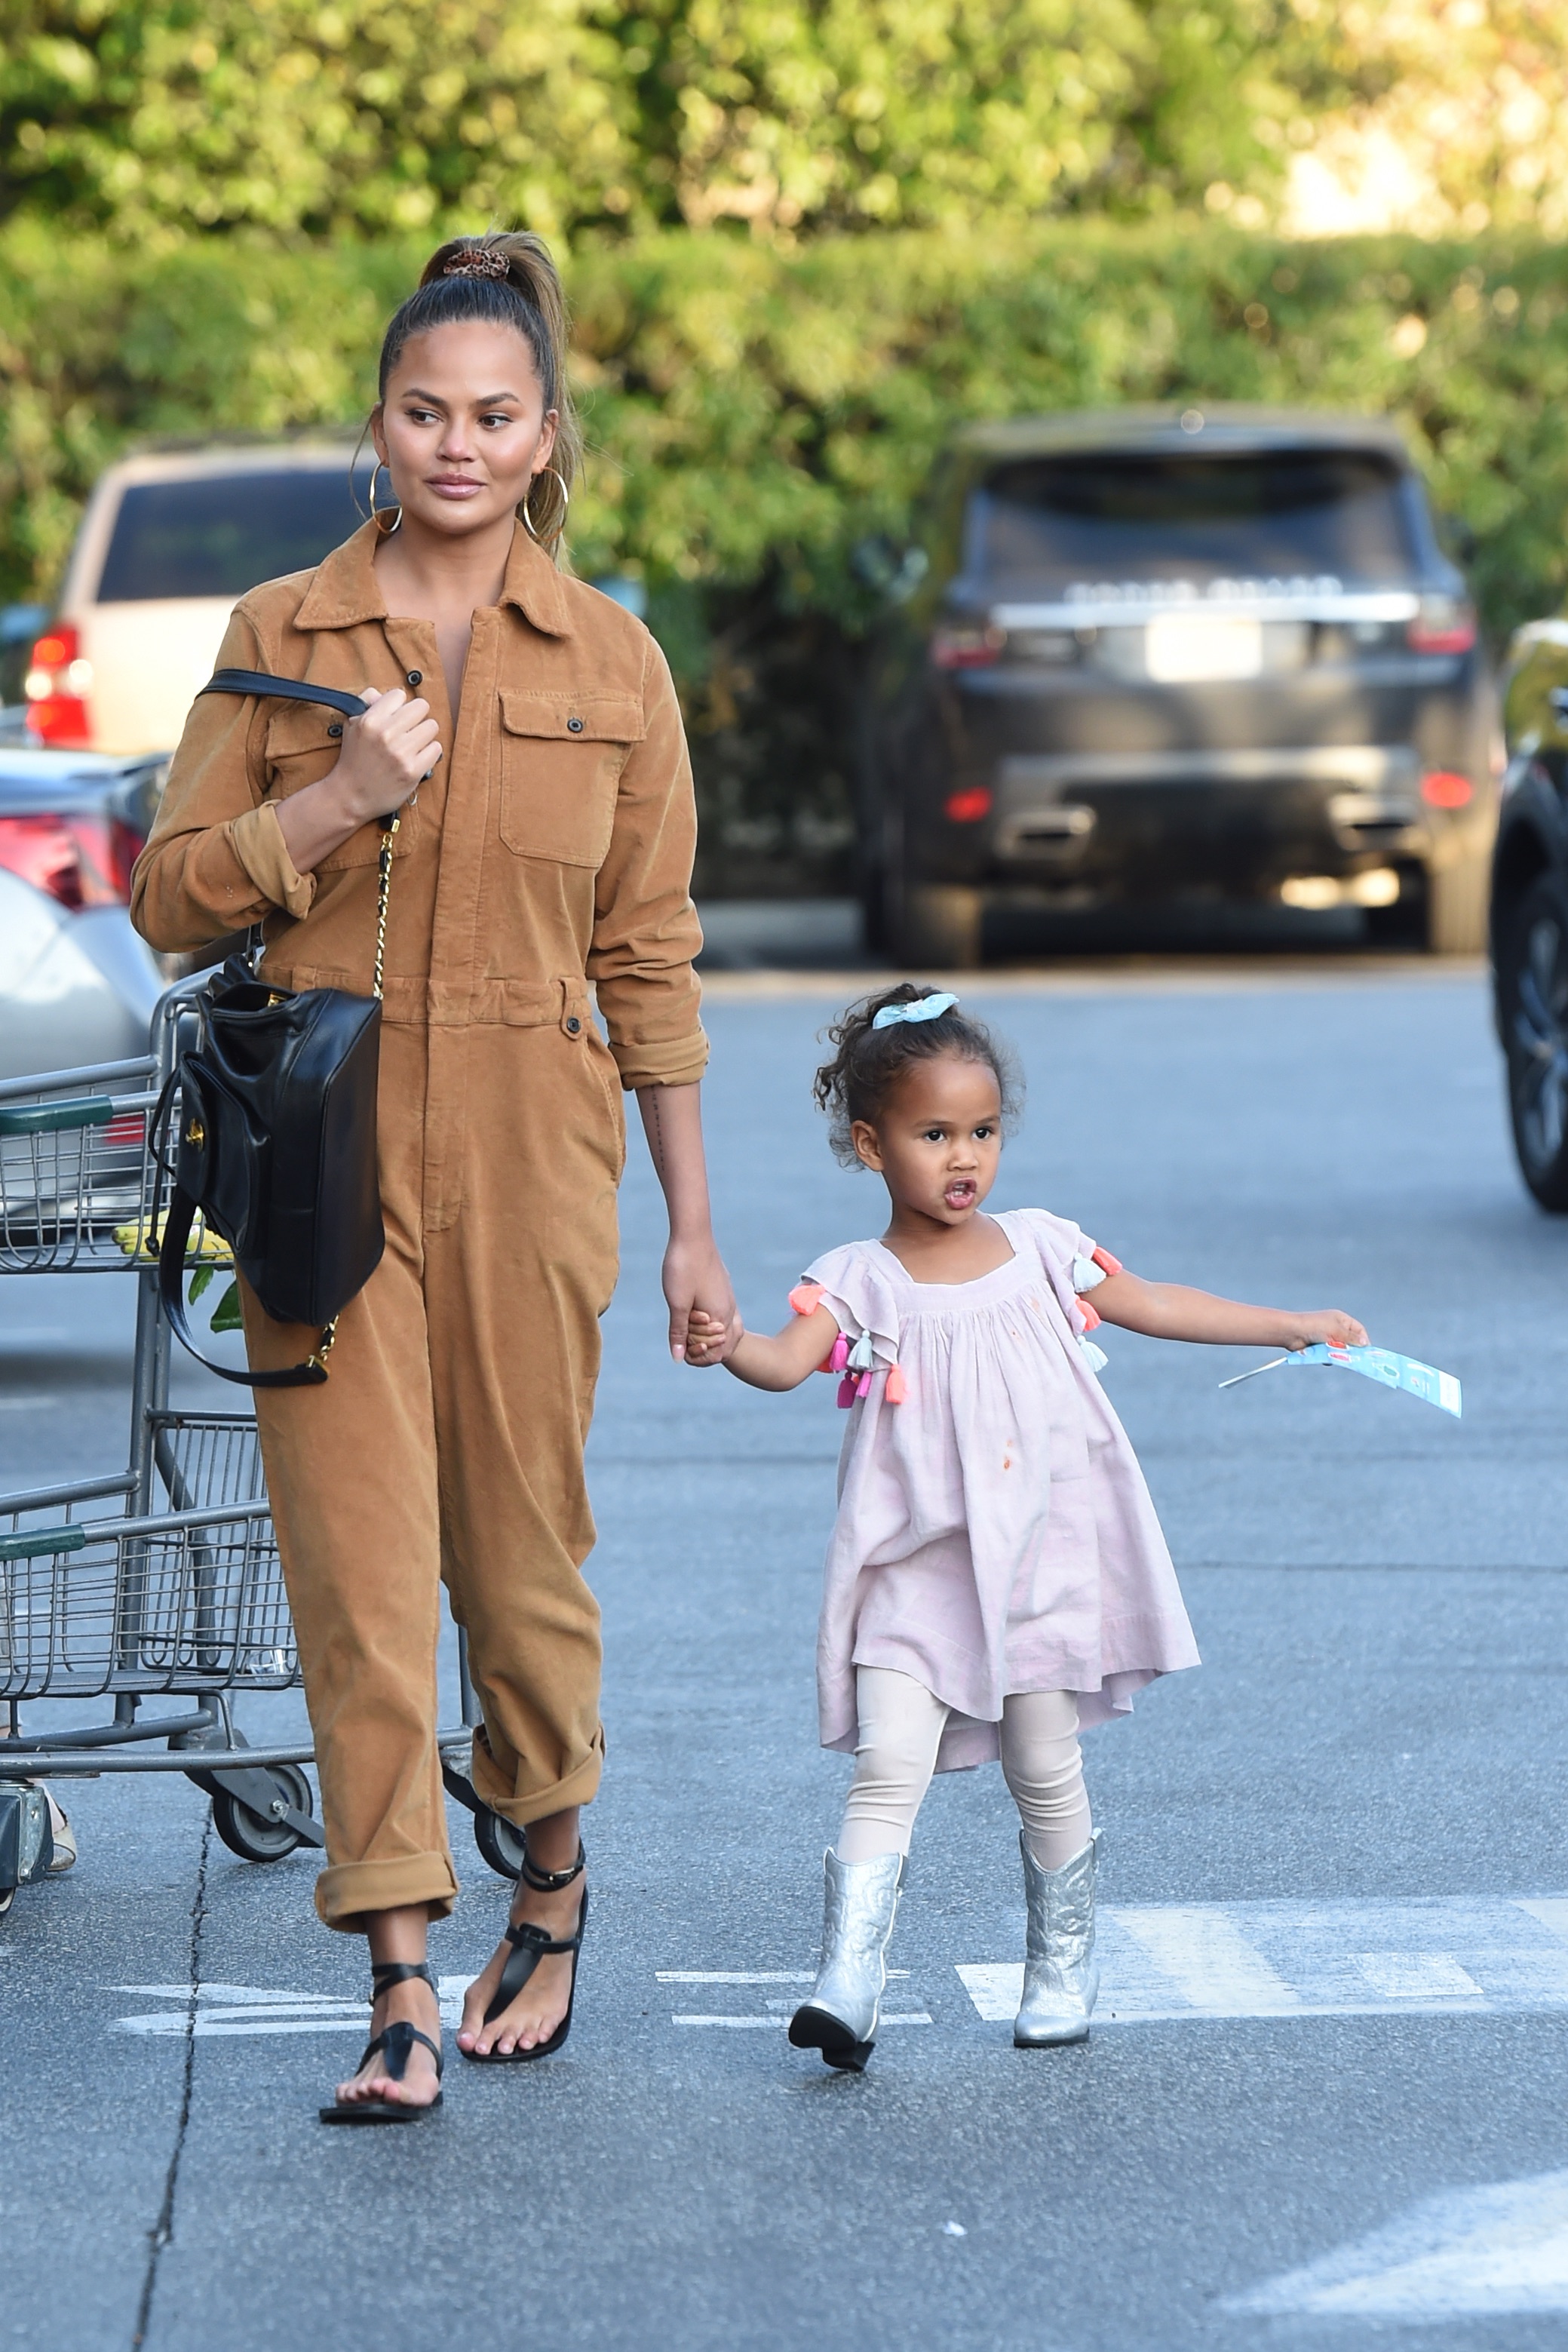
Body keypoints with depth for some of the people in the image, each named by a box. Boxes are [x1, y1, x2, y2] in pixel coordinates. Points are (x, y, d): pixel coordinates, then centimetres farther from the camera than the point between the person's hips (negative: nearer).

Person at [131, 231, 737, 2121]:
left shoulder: (613, 665, 4)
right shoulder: (280, 637, 3)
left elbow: (651, 957, 7)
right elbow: (172, 897, 3)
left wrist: (693, 1224, 7)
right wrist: (339, 802, -13)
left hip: (528, 1158, 0)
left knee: (522, 1544, 7)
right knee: (357, 1559, -6)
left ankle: (552, 1883, 33)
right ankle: (403, 1993, -5)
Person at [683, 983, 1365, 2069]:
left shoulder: (1039, 1248, 7)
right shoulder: (859, 1282, -2)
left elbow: (1151, 1304, 18)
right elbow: (790, 1359, -19)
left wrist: (1292, 1325, 19)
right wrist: (729, 1347, -42)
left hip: (1038, 1556, 2)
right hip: (915, 1568, -2)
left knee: (1047, 1769, 8)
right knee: (888, 1765, -14)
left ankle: (1063, 1970, 24)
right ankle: (848, 1985, -18)